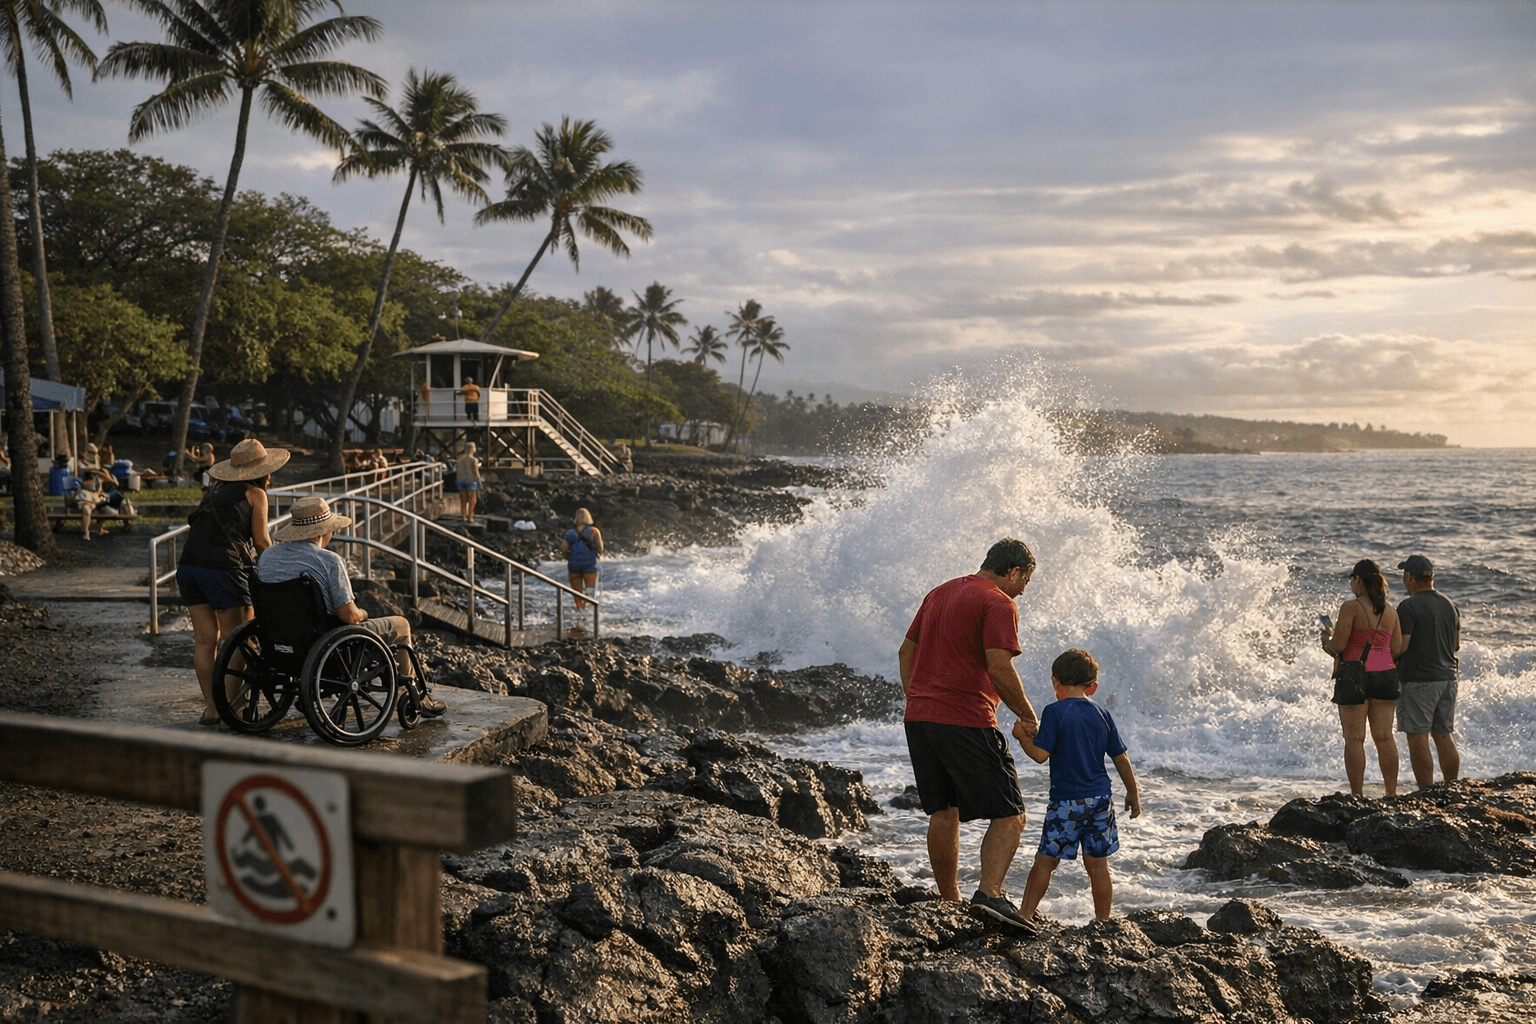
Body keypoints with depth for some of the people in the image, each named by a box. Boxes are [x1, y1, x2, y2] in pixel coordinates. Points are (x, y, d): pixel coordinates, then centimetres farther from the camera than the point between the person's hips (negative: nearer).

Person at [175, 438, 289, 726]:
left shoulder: (216, 488, 22)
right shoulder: (255, 493, 5)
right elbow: (261, 543, 5)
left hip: (188, 566, 7)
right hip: (224, 568, -6)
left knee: (204, 640, 9)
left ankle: (211, 708, 11)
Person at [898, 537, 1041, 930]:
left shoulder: (939, 593, 19)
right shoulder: (999, 604, -7)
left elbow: (906, 652, 22)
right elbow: (999, 667, -18)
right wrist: (1028, 717, -7)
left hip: (919, 718, 8)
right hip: (966, 722, -8)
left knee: (943, 814, 15)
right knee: (1009, 815, -2)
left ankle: (949, 904, 20)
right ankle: (989, 894, -18)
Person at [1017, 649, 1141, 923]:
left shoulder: (1054, 712, -9)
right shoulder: (1102, 715, 6)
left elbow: (1040, 754, -16)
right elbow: (1121, 759, 10)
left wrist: (1023, 737, 3)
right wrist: (1133, 794, 21)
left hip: (1067, 801, -5)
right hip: (1101, 798, 5)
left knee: (1045, 860, 2)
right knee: (1097, 864, 11)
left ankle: (1025, 915, 4)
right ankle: (1103, 922, 16)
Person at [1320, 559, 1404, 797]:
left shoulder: (1351, 607, -11)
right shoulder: (1390, 611, 9)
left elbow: (1338, 646, -15)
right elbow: (1397, 648, 9)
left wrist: (1326, 639, 7)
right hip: (1386, 676, 6)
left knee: (1354, 739, 0)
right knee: (1384, 737, 10)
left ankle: (1357, 795, 0)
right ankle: (1392, 793, 12)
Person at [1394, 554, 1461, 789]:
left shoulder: (1409, 606, -14)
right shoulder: (1450, 605, 9)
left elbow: (1398, 647, -18)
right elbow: (1457, 644, 17)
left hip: (1418, 679, -7)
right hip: (1447, 677, 7)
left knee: (1418, 737, -3)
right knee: (1444, 735, 14)